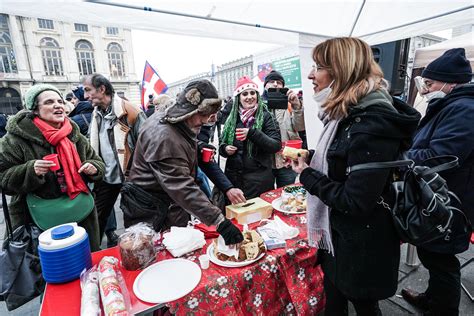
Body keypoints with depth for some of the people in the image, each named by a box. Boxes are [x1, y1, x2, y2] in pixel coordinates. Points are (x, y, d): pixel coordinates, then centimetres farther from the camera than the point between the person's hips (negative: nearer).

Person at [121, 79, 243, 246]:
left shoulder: (180, 124, 2)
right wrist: (219, 221, -37)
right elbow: (182, 187, -35)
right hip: (149, 214, -9)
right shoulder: (163, 137, -30)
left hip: (170, 206, 9)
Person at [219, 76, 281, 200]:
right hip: (233, 177, 4)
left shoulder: (265, 116, -3)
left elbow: (276, 146, -11)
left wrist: (252, 133, -23)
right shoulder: (232, 118, 8)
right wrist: (225, 149, -7)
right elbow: (222, 144, 16)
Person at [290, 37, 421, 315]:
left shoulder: (371, 125, -27)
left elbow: (355, 201, -27)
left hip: (362, 249, -8)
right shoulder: (351, 113, 2)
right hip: (339, 235, 8)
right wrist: (310, 164, 1)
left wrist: (307, 176, -18)